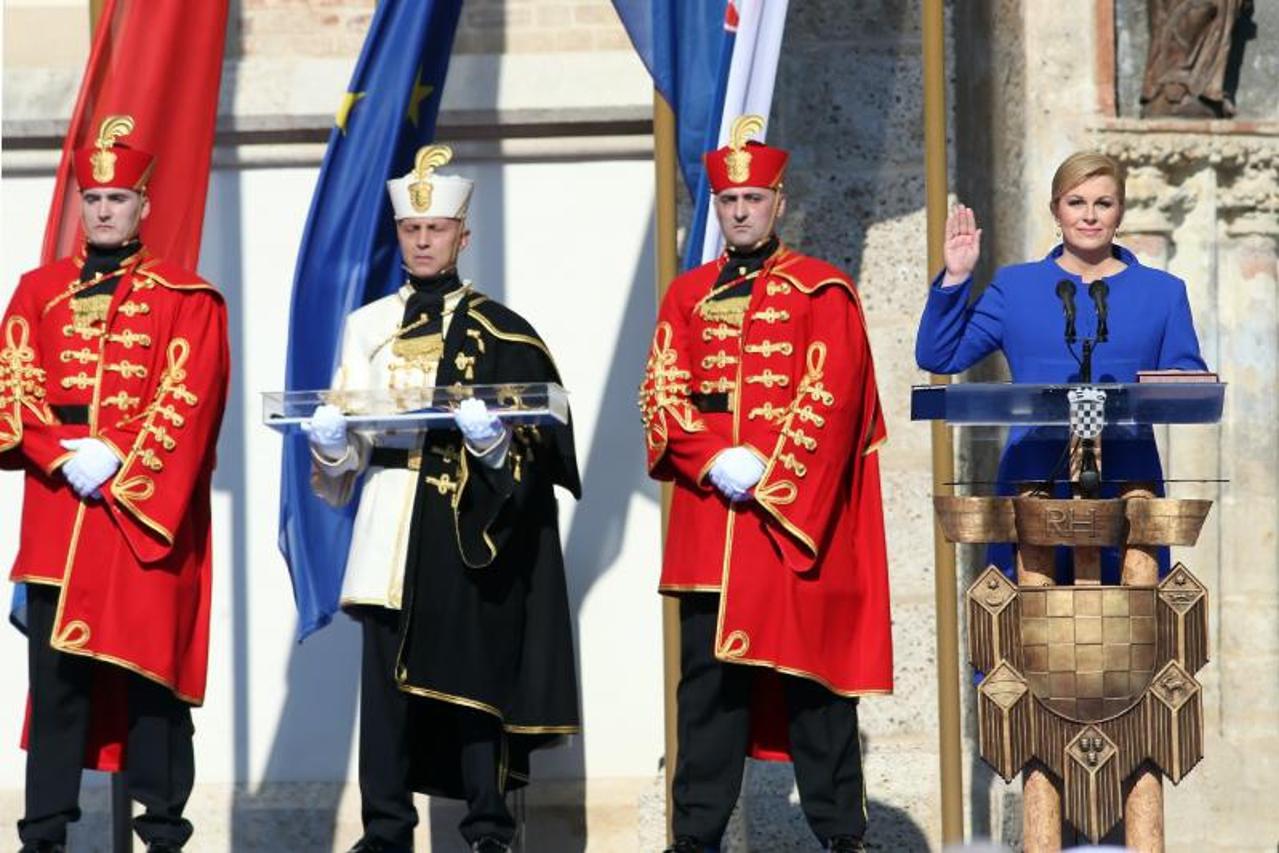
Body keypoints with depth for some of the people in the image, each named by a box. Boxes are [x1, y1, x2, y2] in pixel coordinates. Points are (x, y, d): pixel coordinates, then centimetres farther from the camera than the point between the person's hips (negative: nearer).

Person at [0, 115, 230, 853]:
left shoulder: (187, 298, 4)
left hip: (148, 512, -2)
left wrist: (118, 467, -14)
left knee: (151, 665, -2)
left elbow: (188, 401, -5)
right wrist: (66, 458, -11)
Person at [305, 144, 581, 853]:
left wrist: (493, 438, -21)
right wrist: (329, 435, -8)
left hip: (466, 527, -3)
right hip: (390, 526, 3)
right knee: (384, 672, 0)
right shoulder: (367, 325, 14)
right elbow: (346, 439, 14)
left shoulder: (498, 331, 4)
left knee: (472, 671, -4)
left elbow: (536, 436, -1)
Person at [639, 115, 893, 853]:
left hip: (798, 513, -3)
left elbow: (830, 396, -7)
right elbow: (663, 391, 4)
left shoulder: (823, 292, 2)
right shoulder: (687, 295, 13)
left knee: (811, 664, -2)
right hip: (709, 513, 3)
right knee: (709, 669, 4)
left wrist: (766, 472, -14)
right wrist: (716, 461, -11)